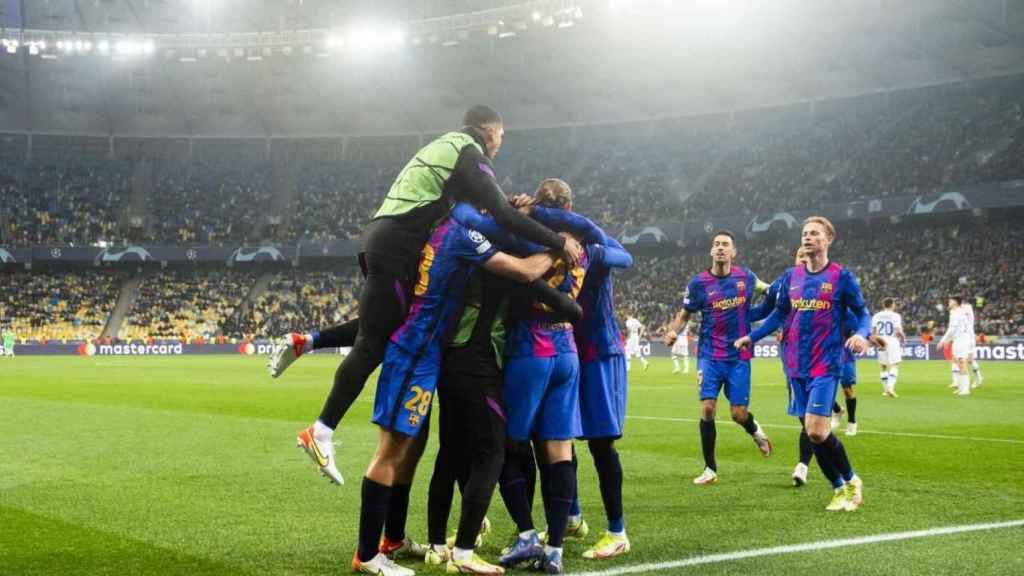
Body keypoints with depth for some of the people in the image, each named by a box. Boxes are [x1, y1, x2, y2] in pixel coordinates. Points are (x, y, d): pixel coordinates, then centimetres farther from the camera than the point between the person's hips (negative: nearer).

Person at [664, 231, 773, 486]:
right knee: (707, 408, -11)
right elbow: (684, 313, 4)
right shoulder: (699, 283, -4)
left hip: (739, 355, 1)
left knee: (738, 414, -1)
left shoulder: (745, 276, 0)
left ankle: (755, 431, 38)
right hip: (710, 356, -1)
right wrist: (672, 331, -15)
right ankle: (710, 469, 4)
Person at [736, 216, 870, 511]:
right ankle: (840, 489, 21)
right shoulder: (791, 277, 9)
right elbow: (779, 314, 20)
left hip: (825, 365, -5)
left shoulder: (841, 276, -4)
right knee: (811, 432, 6)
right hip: (796, 366, 5)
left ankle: (851, 480, 8)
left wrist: (862, 334, -19)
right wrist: (751, 337, 14)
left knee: (816, 430, -15)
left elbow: (862, 312, 1)